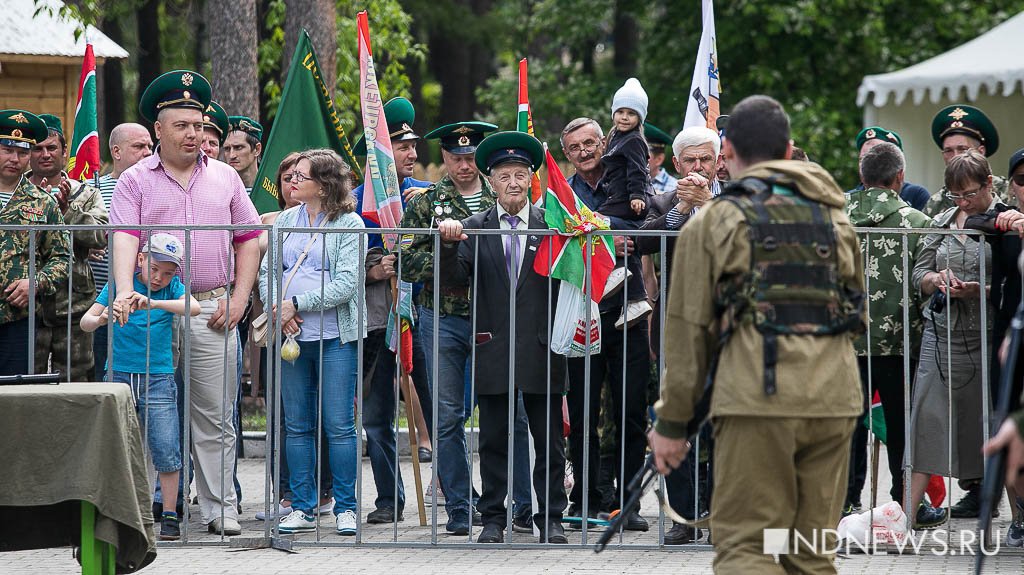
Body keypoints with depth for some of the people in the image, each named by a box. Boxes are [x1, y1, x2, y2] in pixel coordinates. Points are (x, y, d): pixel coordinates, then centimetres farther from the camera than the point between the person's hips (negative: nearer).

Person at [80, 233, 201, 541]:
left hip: (159, 377, -1)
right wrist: (101, 319, -26)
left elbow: (193, 307, -19)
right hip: (119, 374, 1)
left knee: (166, 450, -6)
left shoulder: (172, 287, 1)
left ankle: (169, 515, 4)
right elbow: (85, 321, -3)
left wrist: (153, 303, -32)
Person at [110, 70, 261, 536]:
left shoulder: (224, 178, 13)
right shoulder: (135, 181, 4)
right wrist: (125, 290, -26)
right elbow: (124, 236, -10)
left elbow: (248, 238, 13)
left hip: (213, 312, 2)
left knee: (215, 417, 3)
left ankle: (220, 509, 6)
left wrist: (238, 298, 2)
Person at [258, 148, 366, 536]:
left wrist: (297, 304, -12)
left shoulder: (349, 224, -4)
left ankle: (345, 508, 3)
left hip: (335, 336, -5)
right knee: (297, 426, 7)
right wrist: (277, 307, -8)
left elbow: (347, 283, -12)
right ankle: (302, 508, 13)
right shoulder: (286, 221, 12)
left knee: (339, 425, -4)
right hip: (292, 335, 5)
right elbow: (267, 271, 11)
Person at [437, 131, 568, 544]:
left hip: (541, 349, -1)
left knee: (549, 442, 3)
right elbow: (455, 278, -3)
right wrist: (449, 244, -20)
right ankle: (493, 518, 13)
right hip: (494, 350, 1)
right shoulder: (474, 228, 7)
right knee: (494, 440, 6)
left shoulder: (552, 224, 5)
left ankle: (550, 519, 10)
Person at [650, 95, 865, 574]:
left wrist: (671, 423, 6)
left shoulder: (712, 223, 3)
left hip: (756, 397, -4)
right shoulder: (836, 219, 18)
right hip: (833, 401, 4)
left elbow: (689, 330, 1)